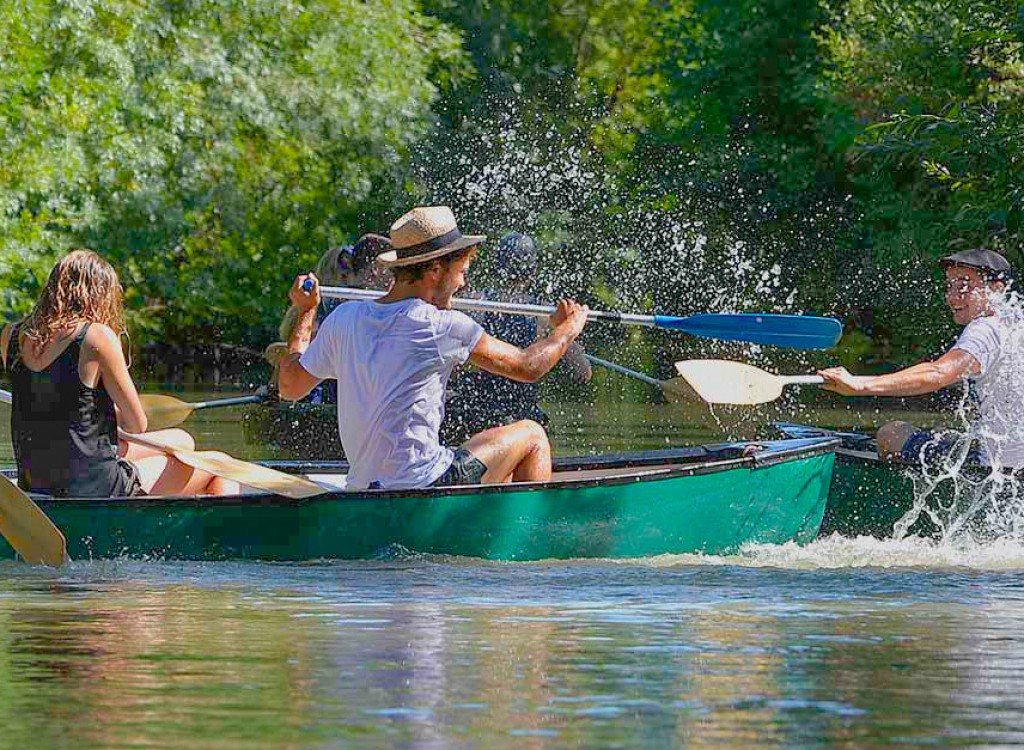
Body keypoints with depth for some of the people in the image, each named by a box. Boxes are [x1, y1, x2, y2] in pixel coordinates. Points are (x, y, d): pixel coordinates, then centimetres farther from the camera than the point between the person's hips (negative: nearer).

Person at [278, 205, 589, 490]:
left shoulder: (344, 318, 4)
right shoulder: (442, 326, -12)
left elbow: (290, 387, 16)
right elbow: (528, 367, -1)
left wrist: (306, 312, 28)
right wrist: (569, 327, 19)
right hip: (422, 485, -7)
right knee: (531, 435, 14)